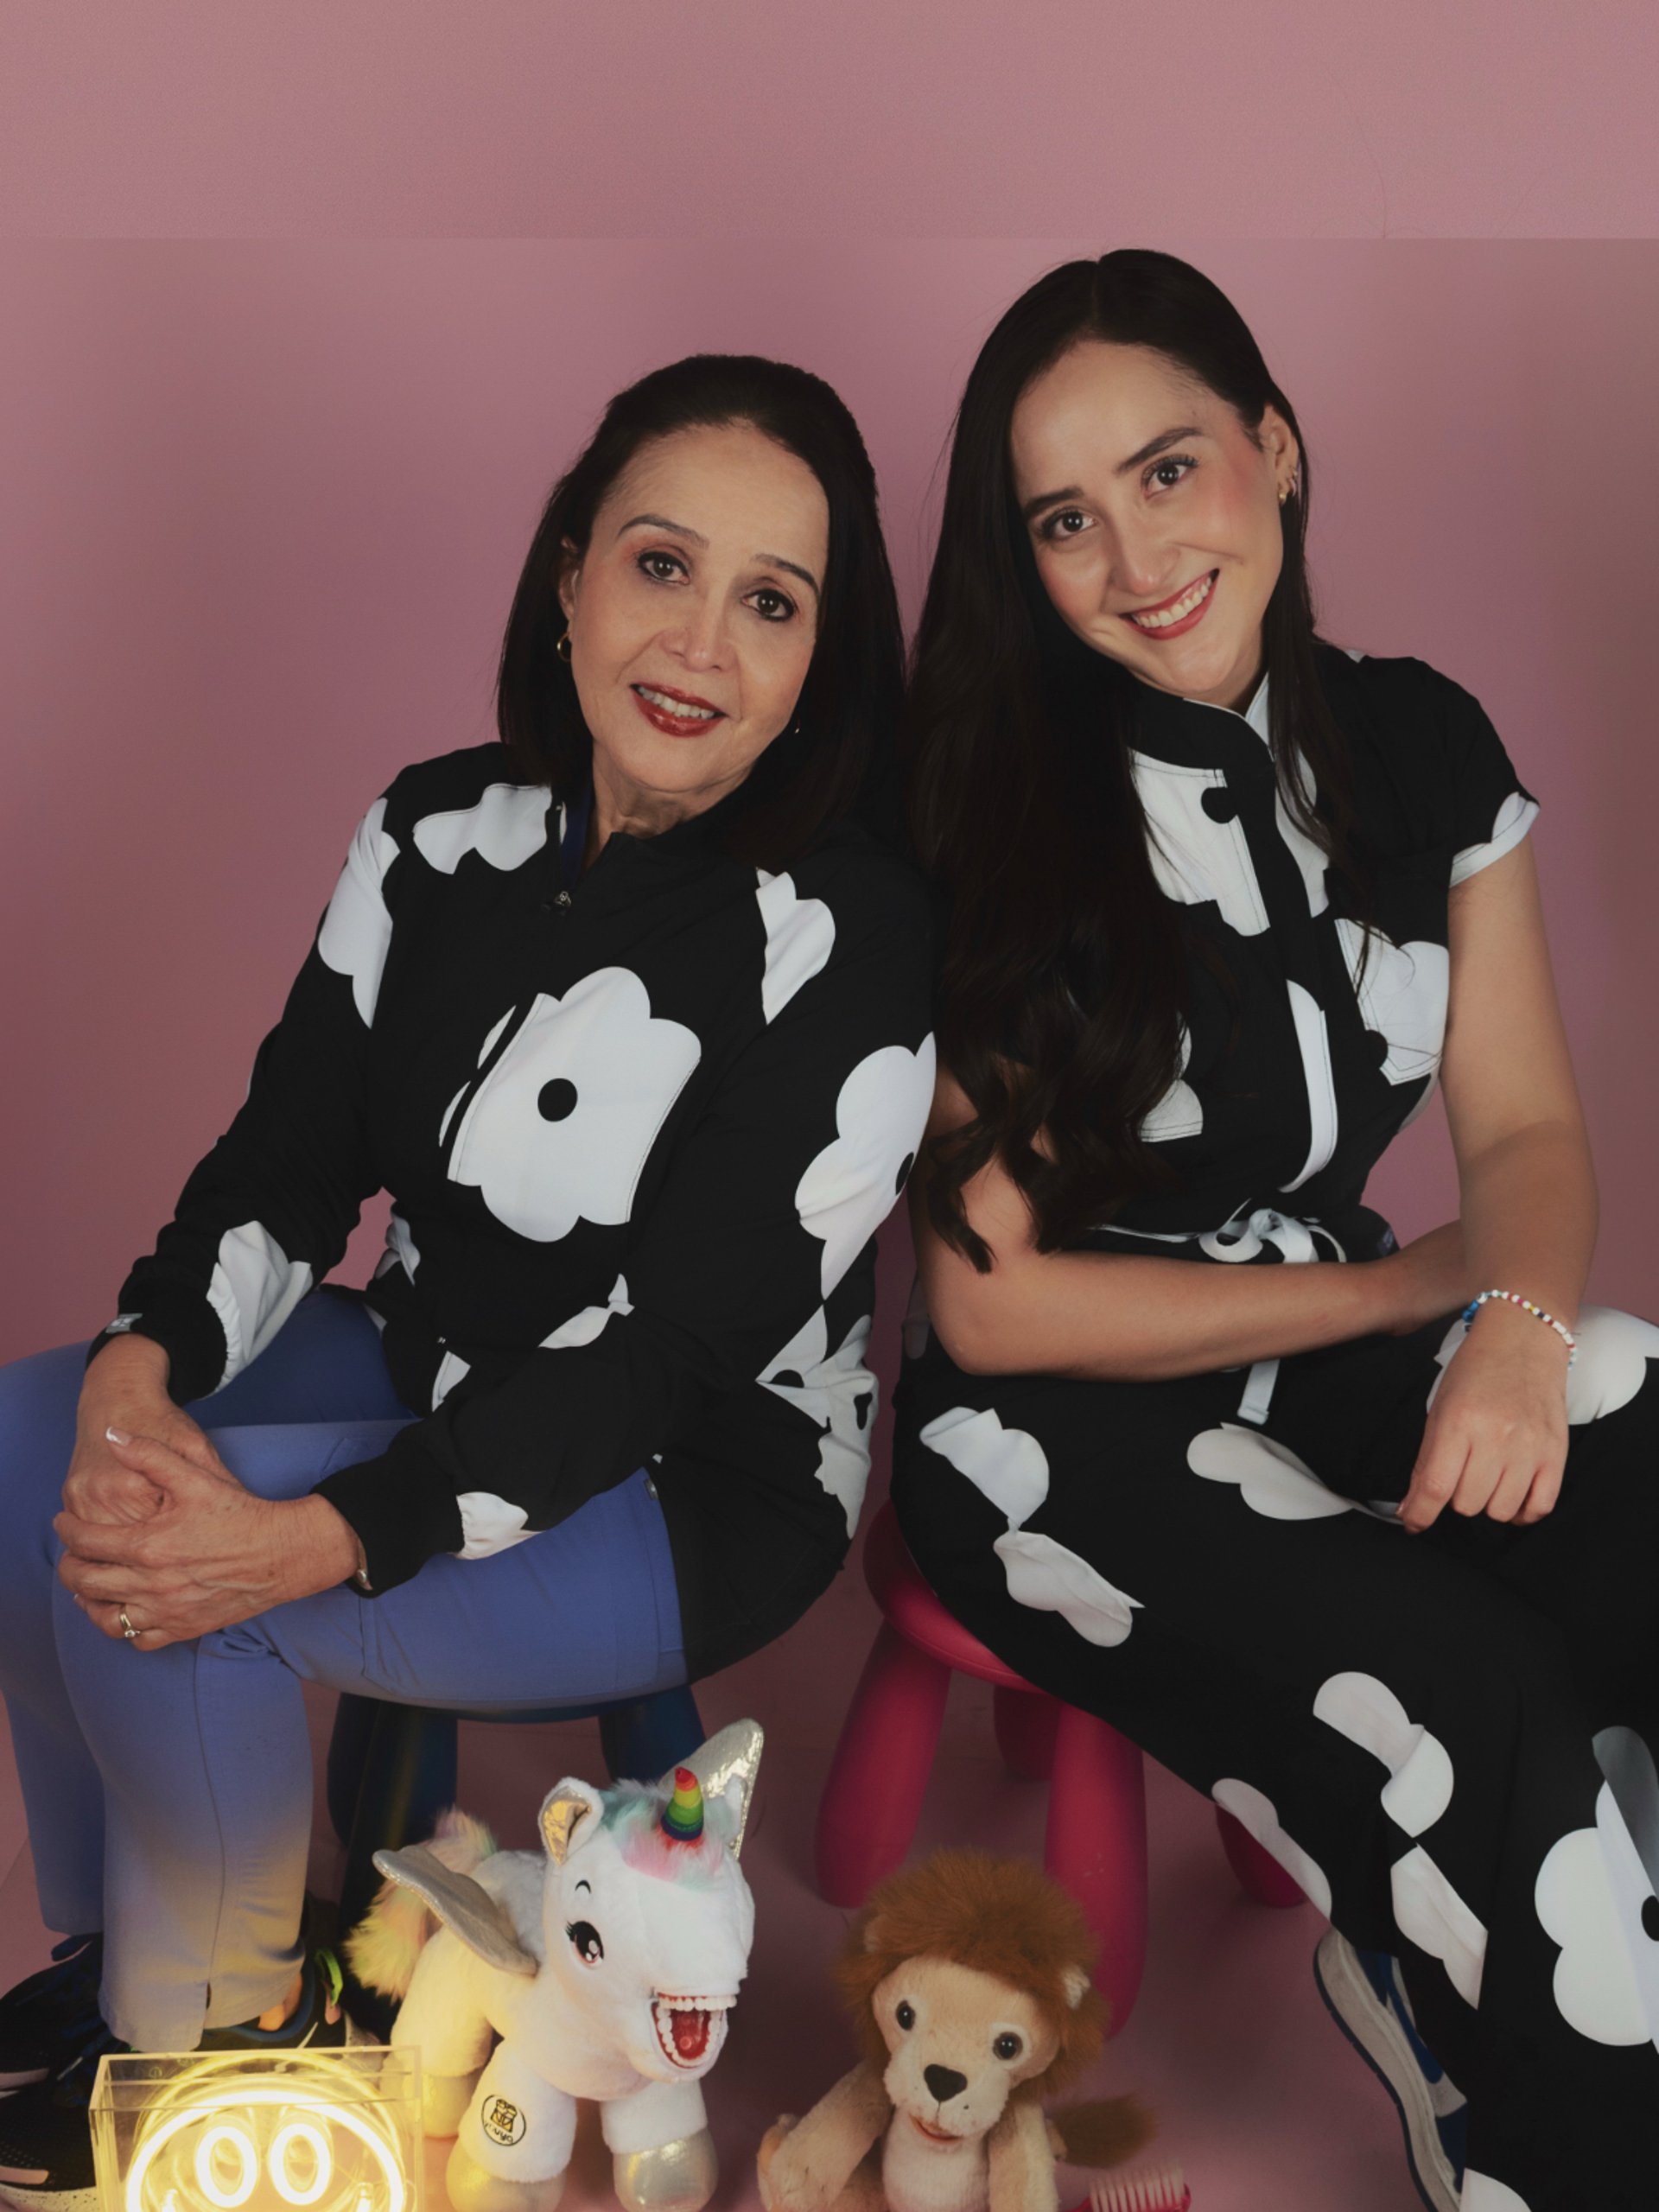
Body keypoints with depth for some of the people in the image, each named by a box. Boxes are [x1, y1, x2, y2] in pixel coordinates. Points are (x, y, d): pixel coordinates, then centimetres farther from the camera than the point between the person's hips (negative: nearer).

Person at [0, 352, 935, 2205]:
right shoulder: (443, 831, -2)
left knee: (169, 1592, -23)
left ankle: (218, 2026, 5)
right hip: (432, 1369, 7)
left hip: (700, 1489, -7)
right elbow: (287, 1159, -2)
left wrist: (317, 1540, -32)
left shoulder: (843, 942, -22)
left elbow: (665, 1348, -24)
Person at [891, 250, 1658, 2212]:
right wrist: (1411, 1291, -10)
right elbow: (992, 1302, -11)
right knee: (1483, 1732, -28)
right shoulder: (984, 835, -13)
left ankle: (1434, 1964, -1)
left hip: (1349, 1346, 5)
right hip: (1062, 1435, -5)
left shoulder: (1418, 746, 1)